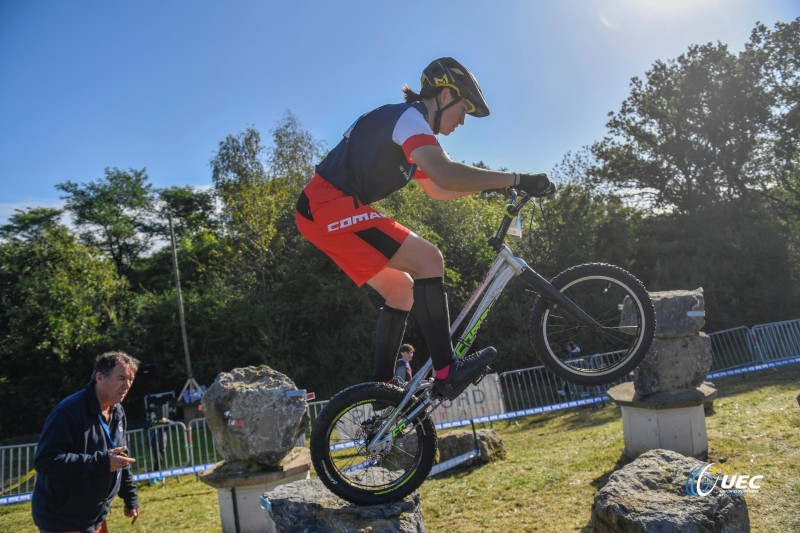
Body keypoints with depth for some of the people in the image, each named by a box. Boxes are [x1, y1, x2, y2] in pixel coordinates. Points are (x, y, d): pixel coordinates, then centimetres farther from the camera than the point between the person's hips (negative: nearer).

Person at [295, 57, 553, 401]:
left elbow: (436, 189, 29)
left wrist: (489, 185, 20)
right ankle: (447, 373, -13)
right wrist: (515, 179, -23)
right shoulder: (409, 116, -11)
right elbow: (446, 175, -29)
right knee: (428, 259, -17)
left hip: (323, 211, 11)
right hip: (329, 207, -11)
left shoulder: (409, 129, 22)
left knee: (401, 289, 13)